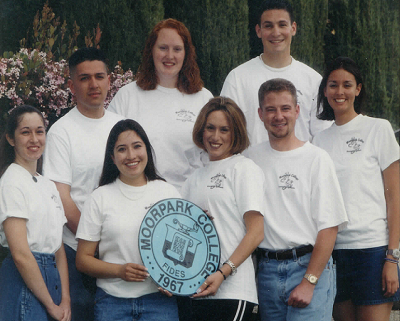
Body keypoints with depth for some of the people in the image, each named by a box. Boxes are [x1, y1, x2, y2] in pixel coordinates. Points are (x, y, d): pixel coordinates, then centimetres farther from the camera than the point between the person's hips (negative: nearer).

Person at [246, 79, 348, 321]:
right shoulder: (252, 158, 10)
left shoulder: (316, 158, -1)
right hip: (266, 270, 3)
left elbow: (330, 226, -6)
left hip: (310, 266, -3)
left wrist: (309, 282, -13)